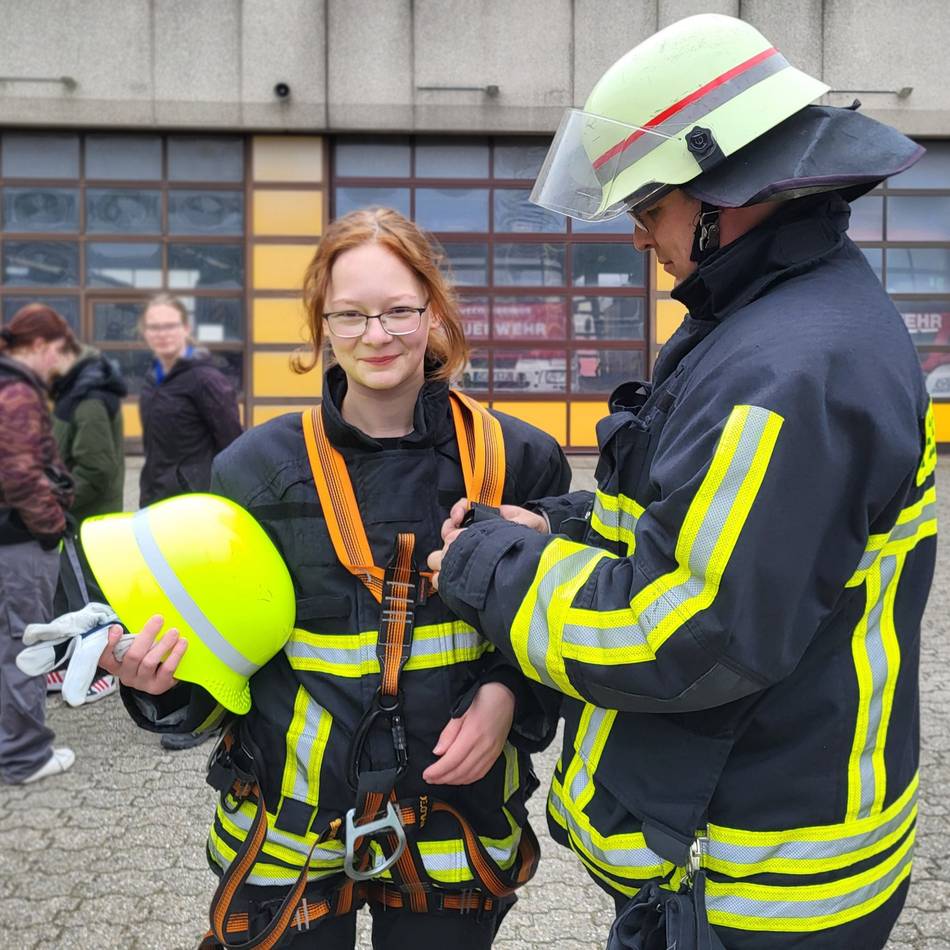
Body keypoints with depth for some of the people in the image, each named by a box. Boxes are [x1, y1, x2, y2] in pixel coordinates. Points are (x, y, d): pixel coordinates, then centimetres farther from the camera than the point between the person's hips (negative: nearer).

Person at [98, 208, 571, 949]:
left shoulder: (517, 460, -5)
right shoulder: (259, 468, -4)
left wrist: (507, 696, -13)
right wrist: (166, 680, -16)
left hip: (458, 820, 1)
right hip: (290, 823, 0)